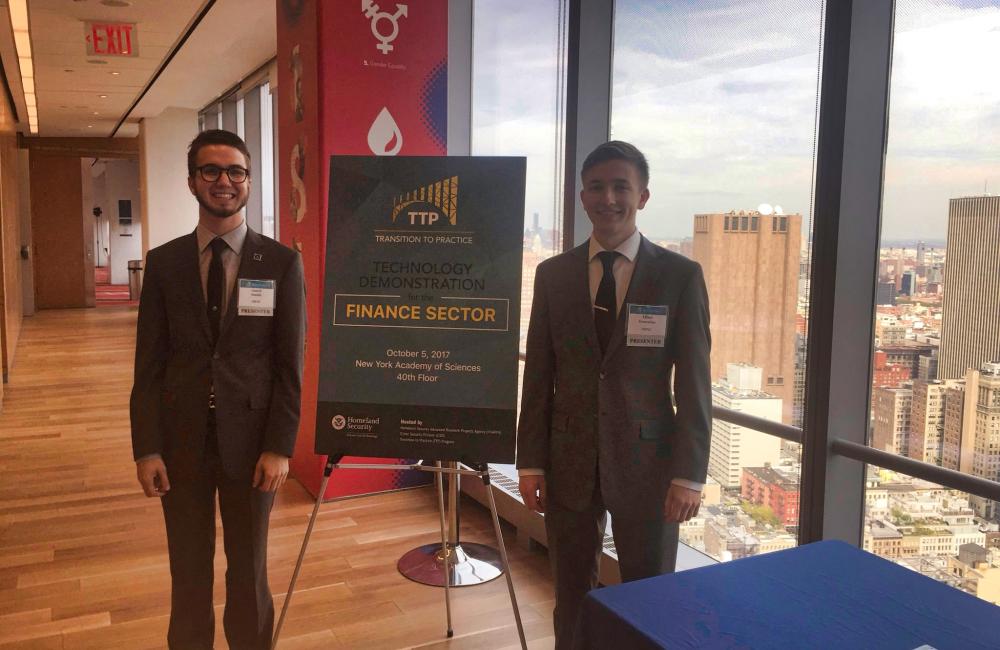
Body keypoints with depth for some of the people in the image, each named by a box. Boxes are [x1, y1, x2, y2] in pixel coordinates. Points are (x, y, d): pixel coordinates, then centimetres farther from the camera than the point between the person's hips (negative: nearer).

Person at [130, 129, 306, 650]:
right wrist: (146, 448, -4)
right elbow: (149, 363, 1)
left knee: (249, 568, 13)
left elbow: (290, 363, -5)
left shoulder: (281, 263, -4)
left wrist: (279, 447, -9)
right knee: (188, 571, 14)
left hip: (249, 438, -1)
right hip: (181, 438, 2)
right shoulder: (163, 263, 2)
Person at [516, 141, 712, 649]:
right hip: (569, 463, 2)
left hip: (646, 462, -2)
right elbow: (538, 376, 4)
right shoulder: (553, 275, 3)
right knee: (573, 597, 14)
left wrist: (689, 475, -9)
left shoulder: (681, 276, -4)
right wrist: (530, 462, 1)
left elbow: (693, 384, -5)